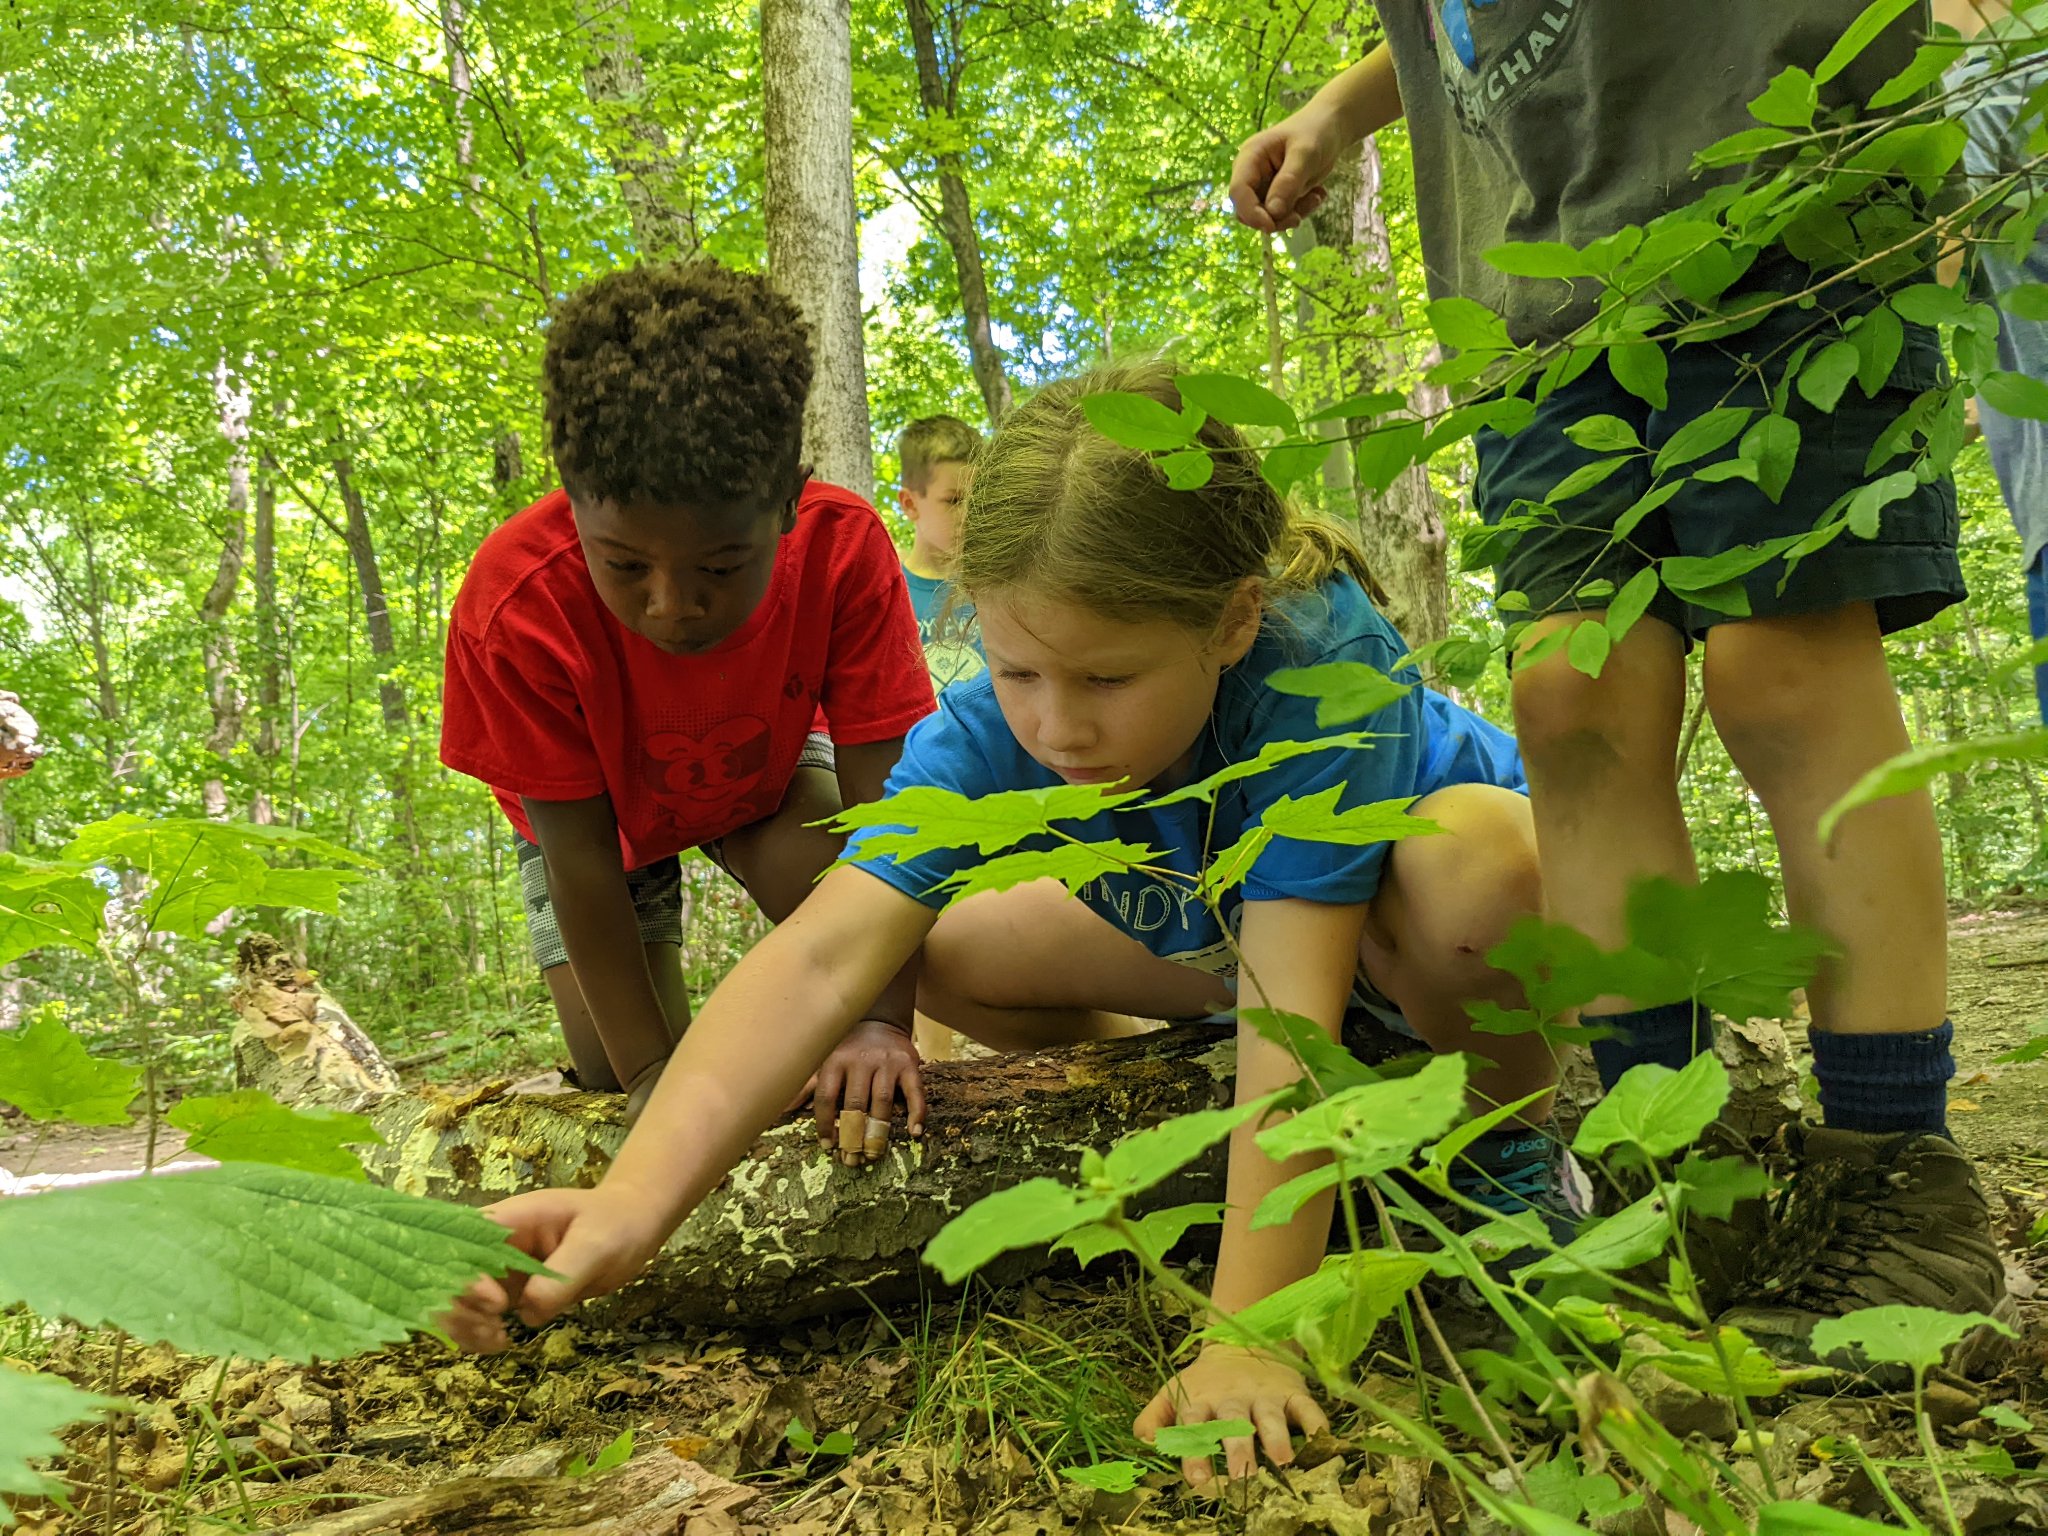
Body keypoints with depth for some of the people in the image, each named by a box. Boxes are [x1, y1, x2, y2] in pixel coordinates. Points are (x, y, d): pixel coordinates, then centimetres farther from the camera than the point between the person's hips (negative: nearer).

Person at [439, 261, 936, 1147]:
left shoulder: (844, 547, -36)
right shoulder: (514, 605, -38)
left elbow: (877, 798, -34)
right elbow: (578, 850, -30)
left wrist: (882, 1021, -41)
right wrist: (650, 1068, -27)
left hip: (765, 773, 1)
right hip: (600, 805, 0)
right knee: (611, 1066, -11)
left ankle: (827, 1047, -2)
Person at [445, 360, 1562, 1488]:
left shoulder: (1320, 659, -40)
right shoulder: (997, 727, -28)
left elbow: (1291, 1006, -44)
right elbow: (823, 958, -38)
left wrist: (1249, 1341, -47)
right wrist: (632, 1200, -50)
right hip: (1215, 925, 4)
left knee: (1467, 861, -39)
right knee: (944, 949, -9)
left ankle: (1506, 1150, -8)